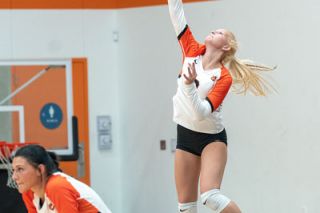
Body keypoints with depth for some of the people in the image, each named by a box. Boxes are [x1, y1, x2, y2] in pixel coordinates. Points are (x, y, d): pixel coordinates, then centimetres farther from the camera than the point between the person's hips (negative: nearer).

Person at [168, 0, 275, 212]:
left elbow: (201, 112, -25)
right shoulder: (193, 51, -2)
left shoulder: (224, 77, -16)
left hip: (212, 138, -5)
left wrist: (189, 85, -38)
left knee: (210, 195, -25)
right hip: (185, 136, 5)